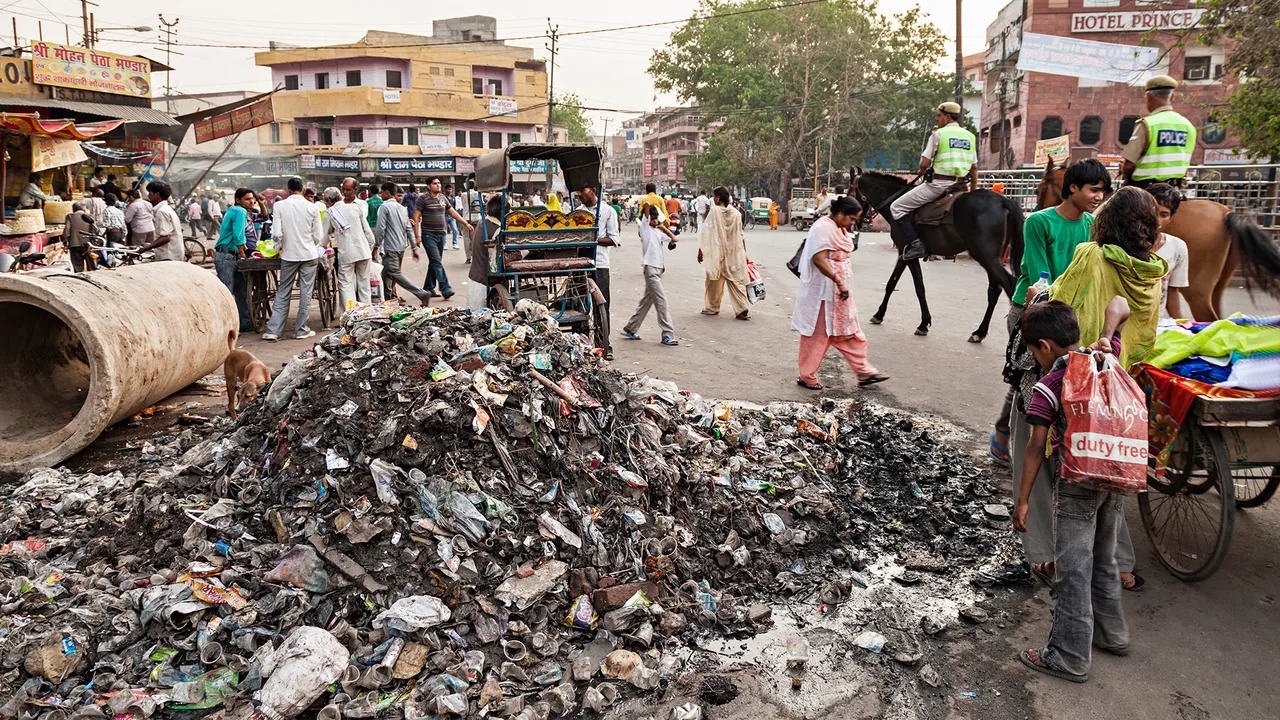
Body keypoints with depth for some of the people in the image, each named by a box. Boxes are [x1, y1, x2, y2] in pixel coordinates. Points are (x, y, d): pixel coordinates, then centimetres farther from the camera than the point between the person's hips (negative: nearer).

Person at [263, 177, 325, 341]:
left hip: (289, 255, 1)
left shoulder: (279, 206, -5)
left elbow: (276, 234, -9)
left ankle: (273, 330, 5)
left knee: (283, 293, 9)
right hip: (309, 254, 0)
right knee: (305, 292, 7)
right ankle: (301, 330, 12)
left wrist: (279, 247, 11)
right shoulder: (312, 207, -4)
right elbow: (319, 236, 0)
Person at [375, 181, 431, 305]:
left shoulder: (384, 207, -10)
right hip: (402, 247, 8)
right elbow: (409, 229, 12)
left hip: (390, 248, -8)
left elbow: (380, 229, -15)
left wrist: (376, 246, -6)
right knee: (387, 274, 17)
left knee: (395, 273, -10)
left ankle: (422, 294, -21)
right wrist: (414, 248, 14)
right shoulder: (402, 208, 13)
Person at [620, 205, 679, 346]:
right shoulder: (645, 227, -2)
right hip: (650, 268, -8)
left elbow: (674, 239, 14)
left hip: (658, 268, 8)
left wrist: (664, 227, 15)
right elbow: (647, 209, -11)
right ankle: (668, 335, -9)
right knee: (661, 301, -10)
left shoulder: (658, 232, 18)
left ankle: (630, 329, 23)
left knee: (646, 301, 13)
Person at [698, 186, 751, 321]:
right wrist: (744, 253, 17)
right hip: (734, 254, 4)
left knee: (714, 280, 10)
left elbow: (706, 232, -10)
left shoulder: (714, 211, -10)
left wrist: (700, 250, -3)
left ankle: (712, 307, 21)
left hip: (717, 253, -4)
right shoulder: (736, 213, 4)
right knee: (736, 281, 4)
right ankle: (743, 310, -4)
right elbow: (741, 235, 9)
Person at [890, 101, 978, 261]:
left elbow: (924, 163, -8)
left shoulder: (938, 134, -5)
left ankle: (915, 244, -13)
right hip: (959, 186, 7)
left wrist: (921, 172, 14)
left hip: (938, 184, -7)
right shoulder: (970, 136, 14)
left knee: (897, 207, 1)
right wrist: (972, 192, 21)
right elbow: (974, 168, 14)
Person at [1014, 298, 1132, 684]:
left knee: (1072, 571, 2)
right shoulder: (1107, 362, 0)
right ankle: (1112, 633, 38)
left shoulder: (1047, 388, -15)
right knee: (1104, 561, 23)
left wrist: (1023, 499, -7)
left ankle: (1069, 658, 10)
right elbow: (1119, 305, 6)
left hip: (1076, 485, -6)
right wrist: (1105, 338, -11)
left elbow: (1036, 447, -13)